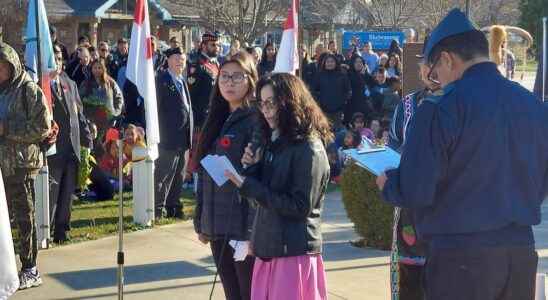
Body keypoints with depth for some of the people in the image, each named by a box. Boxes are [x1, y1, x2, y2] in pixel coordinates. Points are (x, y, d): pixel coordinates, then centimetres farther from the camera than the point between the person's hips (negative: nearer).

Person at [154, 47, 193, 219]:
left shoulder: (182, 81, 16)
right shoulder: (162, 79, -8)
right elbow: (157, 107, -12)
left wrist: (190, 133, 14)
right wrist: (162, 132, -14)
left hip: (183, 138, 8)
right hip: (169, 136, -8)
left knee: (178, 175, 13)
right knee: (164, 174, -4)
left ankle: (173, 207, 22)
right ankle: (158, 208, 3)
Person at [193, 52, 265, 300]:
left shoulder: (256, 119, -10)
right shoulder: (218, 119, 14)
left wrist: (253, 231, -21)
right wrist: (201, 223, 13)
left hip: (244, 226, -7)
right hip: (217, 224, 7)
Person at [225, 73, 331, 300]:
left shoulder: (309, 149, -12)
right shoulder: (275, 141, 13)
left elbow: (300, 207, -17)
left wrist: (249, 186, -17)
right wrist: (253, 166, -3)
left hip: (294, 252, -7)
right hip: (268, 248, 7)